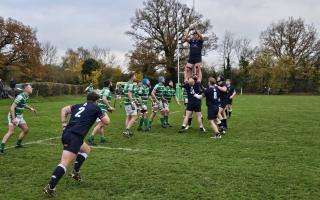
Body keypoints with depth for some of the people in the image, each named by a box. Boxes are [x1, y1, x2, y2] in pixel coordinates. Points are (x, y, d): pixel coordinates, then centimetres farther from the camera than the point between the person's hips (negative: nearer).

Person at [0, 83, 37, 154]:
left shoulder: (26, 97, 7)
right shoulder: (20, 97, -22)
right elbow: (12, 107, -24)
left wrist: (30, 108, 18)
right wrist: (13, 118, -28)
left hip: (20, 116, 9)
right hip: (14, 116, -9)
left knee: (26, 129, 12)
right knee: (11, 132, -15)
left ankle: (18, 144, 24)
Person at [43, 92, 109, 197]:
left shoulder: (79, 105, 23)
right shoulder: (96, 108, 8)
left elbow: (64, 109, 23)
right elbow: (107, 121, 14)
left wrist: (64, 123, 18)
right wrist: (103, 113, 33)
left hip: (66, 134, 8)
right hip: (75, 137, -8)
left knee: (86, 149, 30)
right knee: (65, 163, -14)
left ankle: (75, 172, 26)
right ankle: (50, 187, -22)